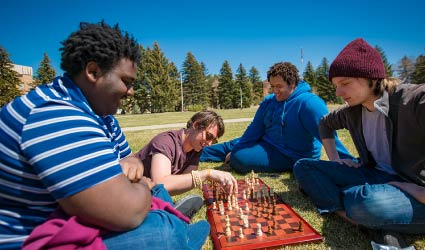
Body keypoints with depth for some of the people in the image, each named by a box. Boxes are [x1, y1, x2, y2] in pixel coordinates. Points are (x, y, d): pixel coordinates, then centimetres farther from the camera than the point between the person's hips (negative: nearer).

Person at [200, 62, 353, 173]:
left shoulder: (309, 102, -20)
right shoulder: (269, 101, 3)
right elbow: (255, 129, 5)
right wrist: (236, 150, 2)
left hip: (291, 157, -8)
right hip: (268, 144, 8)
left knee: (239, 159, -22)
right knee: (233, 146, 12)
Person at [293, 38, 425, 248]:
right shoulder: (352, 111, 3)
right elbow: (325, 124, 23)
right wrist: (334, 159, 13)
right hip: (376, 176, 8)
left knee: (366, 202, -43)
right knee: (303, 166, -4)